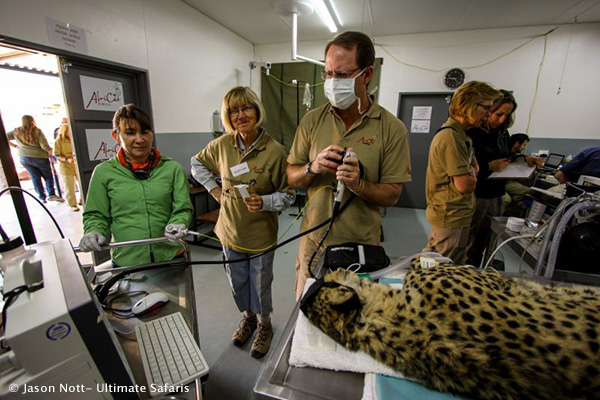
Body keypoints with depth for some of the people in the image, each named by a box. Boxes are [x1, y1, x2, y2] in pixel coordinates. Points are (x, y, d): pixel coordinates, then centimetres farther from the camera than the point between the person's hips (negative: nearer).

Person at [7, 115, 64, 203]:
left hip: (24, 158, 4)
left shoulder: (17, 132, 3)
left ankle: (42, 197, 10)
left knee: (35, 177, 10)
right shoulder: (37, 131, -11)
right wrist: (50, 151, 0)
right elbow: (44, 145, -17)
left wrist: (14, 145, 14)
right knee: (48, 176, 6)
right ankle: (51, 194, -7)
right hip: (39, 157, -4)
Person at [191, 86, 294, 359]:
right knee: (238, 284, 23)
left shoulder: (275, 151, -18)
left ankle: (264, 326, 46)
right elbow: (197, 164, 14)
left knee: (260, 287, 15)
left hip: (260, 235, -3)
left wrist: (263, 202, -29)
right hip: (230, 232, 4)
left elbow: (288, 195, -11)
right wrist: (213, 189, 3)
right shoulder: (222, 145, -6)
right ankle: (248, 317, 53)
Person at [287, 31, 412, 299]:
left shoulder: (392, 129, -8)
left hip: (361, 246, -1)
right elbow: (291, 177, 3)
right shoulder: (311, 121, -1)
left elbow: (392, 195, -7)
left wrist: (358, 184, -26)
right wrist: (312, 168, -18)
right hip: (313, 240, 2)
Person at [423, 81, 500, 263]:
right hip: (453, 217, -10)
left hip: (447, 214, 10)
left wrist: (469, 172, -6)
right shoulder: (451, 137, -20)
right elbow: (465, 185, -22)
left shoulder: (461, 135, 14)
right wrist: (471, 175, 1)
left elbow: (475, 167, 18)